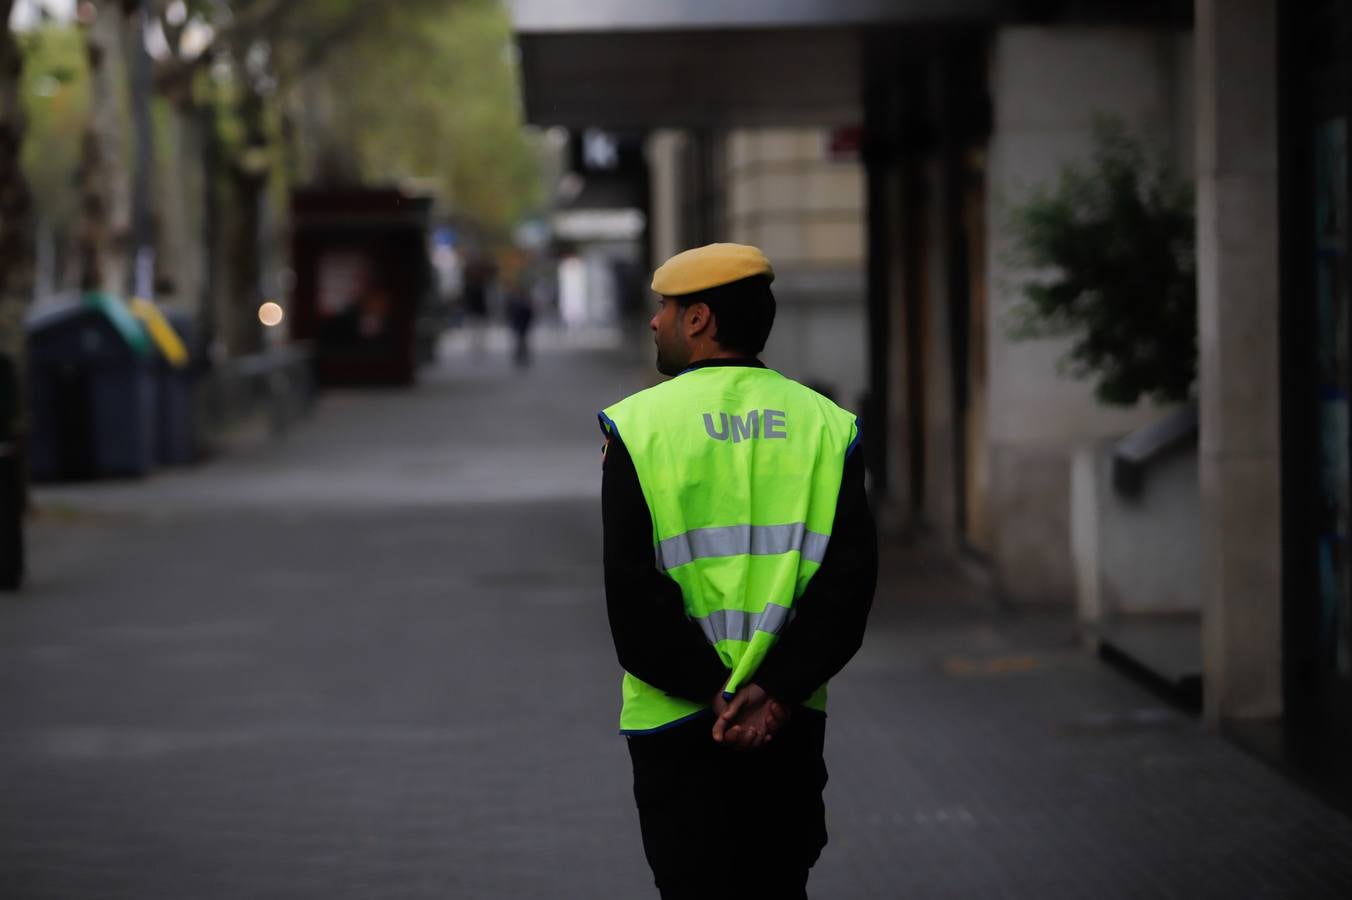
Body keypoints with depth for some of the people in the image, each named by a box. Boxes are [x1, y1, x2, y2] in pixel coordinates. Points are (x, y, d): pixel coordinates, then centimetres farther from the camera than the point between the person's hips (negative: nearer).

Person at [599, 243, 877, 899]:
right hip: (790, 722, 3)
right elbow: (848, 581, -6)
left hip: (674, 723, -3)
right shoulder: (826, 425, 3)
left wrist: (712, 693, -9)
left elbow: (633, 595, -12)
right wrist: (772, 692, -10)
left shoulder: (638, 426, -5)